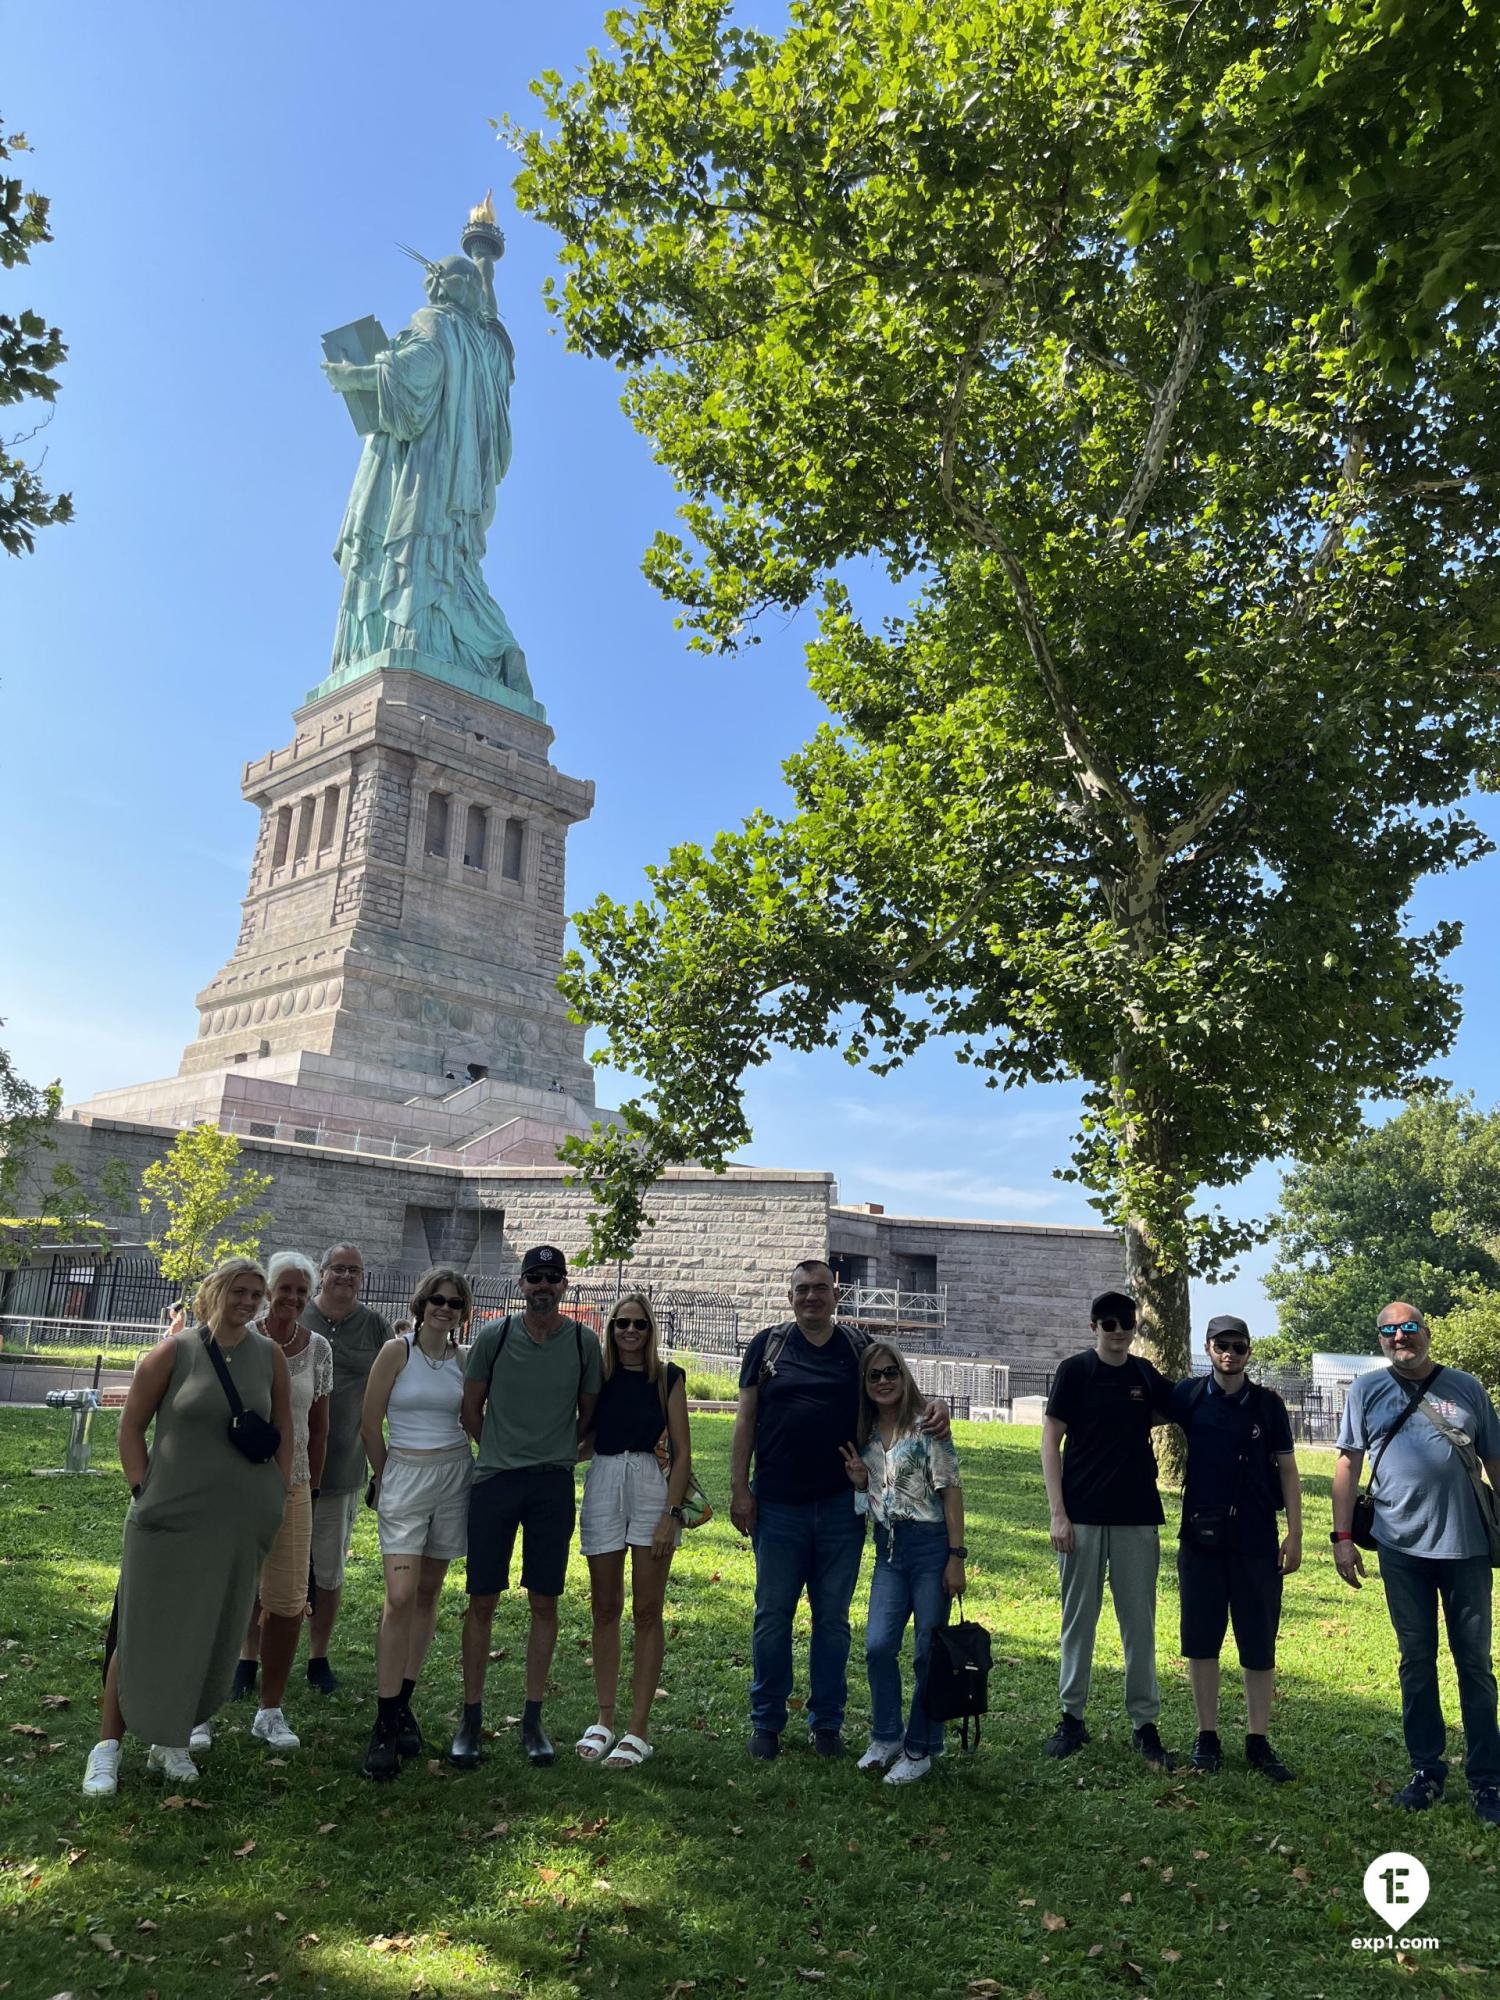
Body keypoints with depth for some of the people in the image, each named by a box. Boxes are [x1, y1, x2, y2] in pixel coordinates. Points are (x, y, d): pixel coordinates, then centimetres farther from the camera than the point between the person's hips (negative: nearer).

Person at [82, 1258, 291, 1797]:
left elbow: (282, 1427, 10)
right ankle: (108, 1744, 22)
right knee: (143, 1631, 4)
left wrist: (279, 1493, 6)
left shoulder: (269, 1355, 1)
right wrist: (142, 1490, -5)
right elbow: (130, 1426, 0)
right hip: (169, 1516, -3)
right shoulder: (173, 1352, -7)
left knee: (210, 1634, 12)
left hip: (240, 1522, 3)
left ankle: (172, 1742, 29)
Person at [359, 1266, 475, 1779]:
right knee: (400, 1597, -10)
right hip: (404, 1474, -3)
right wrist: (387, 1478, 6)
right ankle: (384, 1724, -1)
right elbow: (371, 1425, -3)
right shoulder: (397, 1351, -7)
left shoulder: (464, 1359, 4)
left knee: (428, 1593, 9)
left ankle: (404, 1704, 22)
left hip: (455, 1475, 4)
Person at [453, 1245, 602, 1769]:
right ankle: (471, 1720, 18)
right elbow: (471, 1410, 7)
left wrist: (556, 1453, 11)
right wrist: (501, 1453, 10)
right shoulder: (494, 1336, -3)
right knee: (482, 1602, 4)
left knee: (544, 1603, 7)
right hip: (495, 1480, -1)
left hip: (553, 1484, 1)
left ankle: (532, 1720, 20)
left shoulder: (583, 1342, -1)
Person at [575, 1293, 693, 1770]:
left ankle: (639, 1729, 10)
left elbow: (682, 1452, 0)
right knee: (605, 1608, 10)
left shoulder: (668, 1377, 0)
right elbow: (584, 1441, 12)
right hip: (602, 1487, 2)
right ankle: (605, 1719, 23)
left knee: (647, 1612, 3)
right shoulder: (597, 1374, 4)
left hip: (653, 1488, -2)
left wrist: (671, 1513, -8)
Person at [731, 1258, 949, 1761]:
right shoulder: (767, 1345, 2)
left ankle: (827, 1721, 25)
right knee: (772, 1615, 7)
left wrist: (935, 1406, -14)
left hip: (841, 1507, 1)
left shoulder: (859, 1348, 4)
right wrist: (739, 1488, -3)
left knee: (833, 1617, 10)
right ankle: (766, 1721, 22)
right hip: (778, 1506, -1)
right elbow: (746, 1419, 2)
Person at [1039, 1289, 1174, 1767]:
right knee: (1078, 1619, 6)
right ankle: (1072, 1717, 18)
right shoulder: (1075, 1370, -4)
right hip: (1082, 1515, -2)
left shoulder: (1146, 1375, 4)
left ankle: (1145, 1723, 19)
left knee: (1140, 1623, 8)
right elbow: (1051, 1442, -4)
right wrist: (1058, 1512, -9)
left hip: (1137, 1517, 3)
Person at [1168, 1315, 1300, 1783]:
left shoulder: (1268, 1403, 0)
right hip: (1202, 1534, 1)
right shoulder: (1189, 1395, -1)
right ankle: (1207, 1736, 19)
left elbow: (1287, 1471, 3)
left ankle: (1258, 1741, 17)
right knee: (1201, 1639, 6)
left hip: (1257, 1538, 0)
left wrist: (1294, 1534, -2)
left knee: (1260, 1643, 5)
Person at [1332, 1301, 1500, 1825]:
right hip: (1402, 1546, 0)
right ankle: (1426, 1771, 23)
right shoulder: (1367, 1390, 2)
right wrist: (1342, 1536, -3)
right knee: (1416, 1662, 11)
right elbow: (1349, 1463, 2)